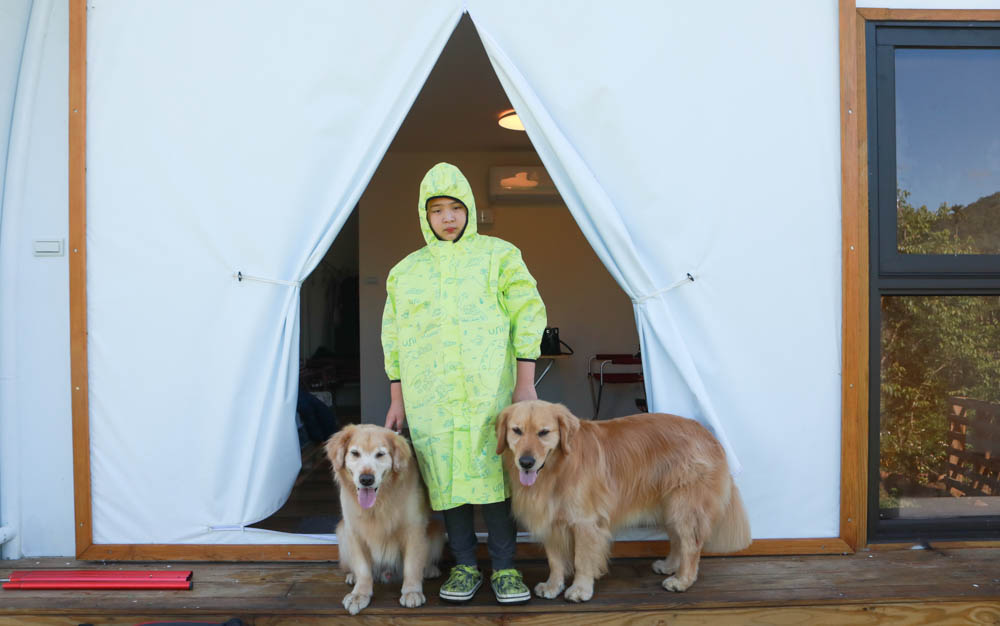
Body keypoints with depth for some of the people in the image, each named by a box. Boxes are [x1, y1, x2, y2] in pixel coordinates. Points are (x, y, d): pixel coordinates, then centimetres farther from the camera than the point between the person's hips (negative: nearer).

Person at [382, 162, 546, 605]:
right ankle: (464, 566, 20)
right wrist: (397, 401, 12)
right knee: (444, 477, 5)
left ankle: (504, 568, 12)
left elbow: (528, 314, 1)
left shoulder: (498, 254, 6)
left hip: (489, 391, -2)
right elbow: (394, 337, 16)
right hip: (428, 397, 3)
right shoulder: (405, 271, 14)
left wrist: (525, 383, -6)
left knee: (492, 471, -4)